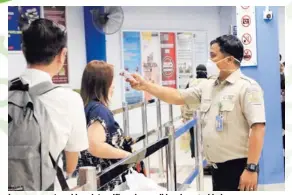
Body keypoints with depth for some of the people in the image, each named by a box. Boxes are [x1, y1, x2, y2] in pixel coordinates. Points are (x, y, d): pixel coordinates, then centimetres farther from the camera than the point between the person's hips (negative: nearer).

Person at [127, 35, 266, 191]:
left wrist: (251, 168, -22)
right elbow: (178, 97, 14)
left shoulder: (247, 87, -12)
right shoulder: (208, 86, 11)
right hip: (218, 167, 8)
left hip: (238, 167, -8)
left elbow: (258, 127, -19)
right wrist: (145, 86, 7)